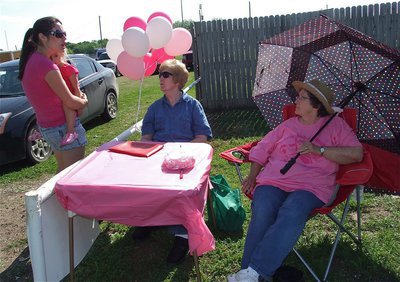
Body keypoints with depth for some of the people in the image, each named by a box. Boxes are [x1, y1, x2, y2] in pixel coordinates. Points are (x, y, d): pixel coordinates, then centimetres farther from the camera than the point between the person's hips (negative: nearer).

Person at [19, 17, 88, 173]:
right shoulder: (46, 65, -23)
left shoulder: (31, 59, 4)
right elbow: (70, 102, -19)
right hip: (64, 127, -9)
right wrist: (84, 101, 1)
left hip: (46, 127, 9)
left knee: (63, 170, 24)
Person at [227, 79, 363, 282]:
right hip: (273, 181, 3)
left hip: (311, 186, -2)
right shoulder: (288, 125, 22)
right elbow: (262, 149, 24)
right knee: (262, 213, -29)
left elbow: (356, 154, 0)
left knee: (291, 214, -35)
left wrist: (319, 150, -9)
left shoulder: (336, 125, 13)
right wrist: (253, 175, 9)